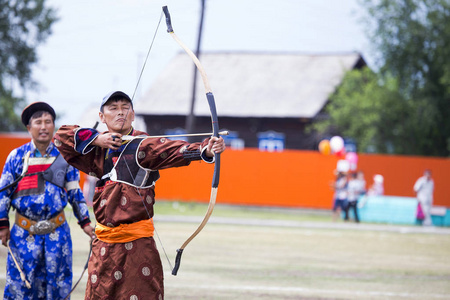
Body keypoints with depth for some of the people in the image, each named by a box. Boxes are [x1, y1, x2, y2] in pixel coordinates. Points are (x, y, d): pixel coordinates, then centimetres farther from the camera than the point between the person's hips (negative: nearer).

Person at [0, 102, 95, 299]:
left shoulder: (64, 157, 5)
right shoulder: (17, 156, 1)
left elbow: (75, 193, 12)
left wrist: (85, 222, 9)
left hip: (57, 231, 1)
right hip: (24, 232, -1)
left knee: (58, 283, 4)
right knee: (19, 283, -3)